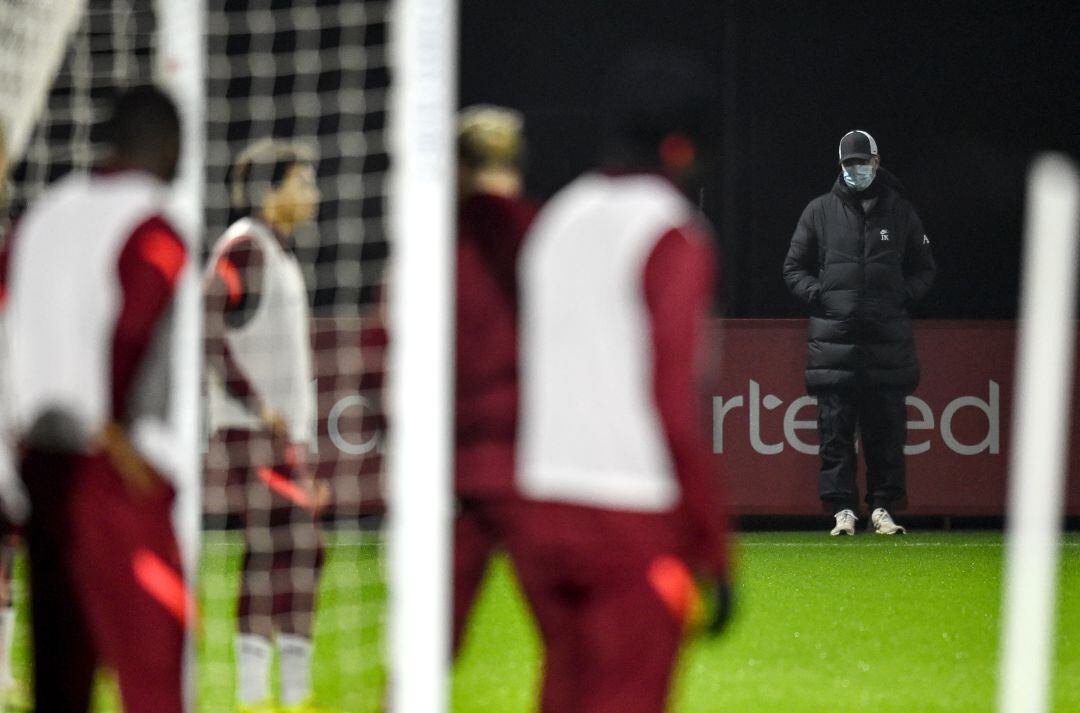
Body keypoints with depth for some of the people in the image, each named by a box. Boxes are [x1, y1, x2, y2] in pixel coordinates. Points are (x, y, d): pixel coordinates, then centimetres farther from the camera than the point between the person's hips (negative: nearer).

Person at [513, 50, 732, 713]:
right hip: (637, 517, -7)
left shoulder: (558, 219, 12)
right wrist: (714, 553, -11)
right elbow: (676, 403, -14)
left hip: (539, 509, 7)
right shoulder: (675, 239, -9)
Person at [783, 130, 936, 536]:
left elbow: (925, 269, 19)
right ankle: (842, 509, 0)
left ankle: (883, 507, 5)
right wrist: (819, 296, -2)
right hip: (834, 339, -1)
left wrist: (904, 297, 2)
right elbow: (794, 268, 14)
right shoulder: (820, 212, 10)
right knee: (835, 430, -3)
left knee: (887, 429, 0)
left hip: (888, 340, 1)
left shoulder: (899, 212, 12)